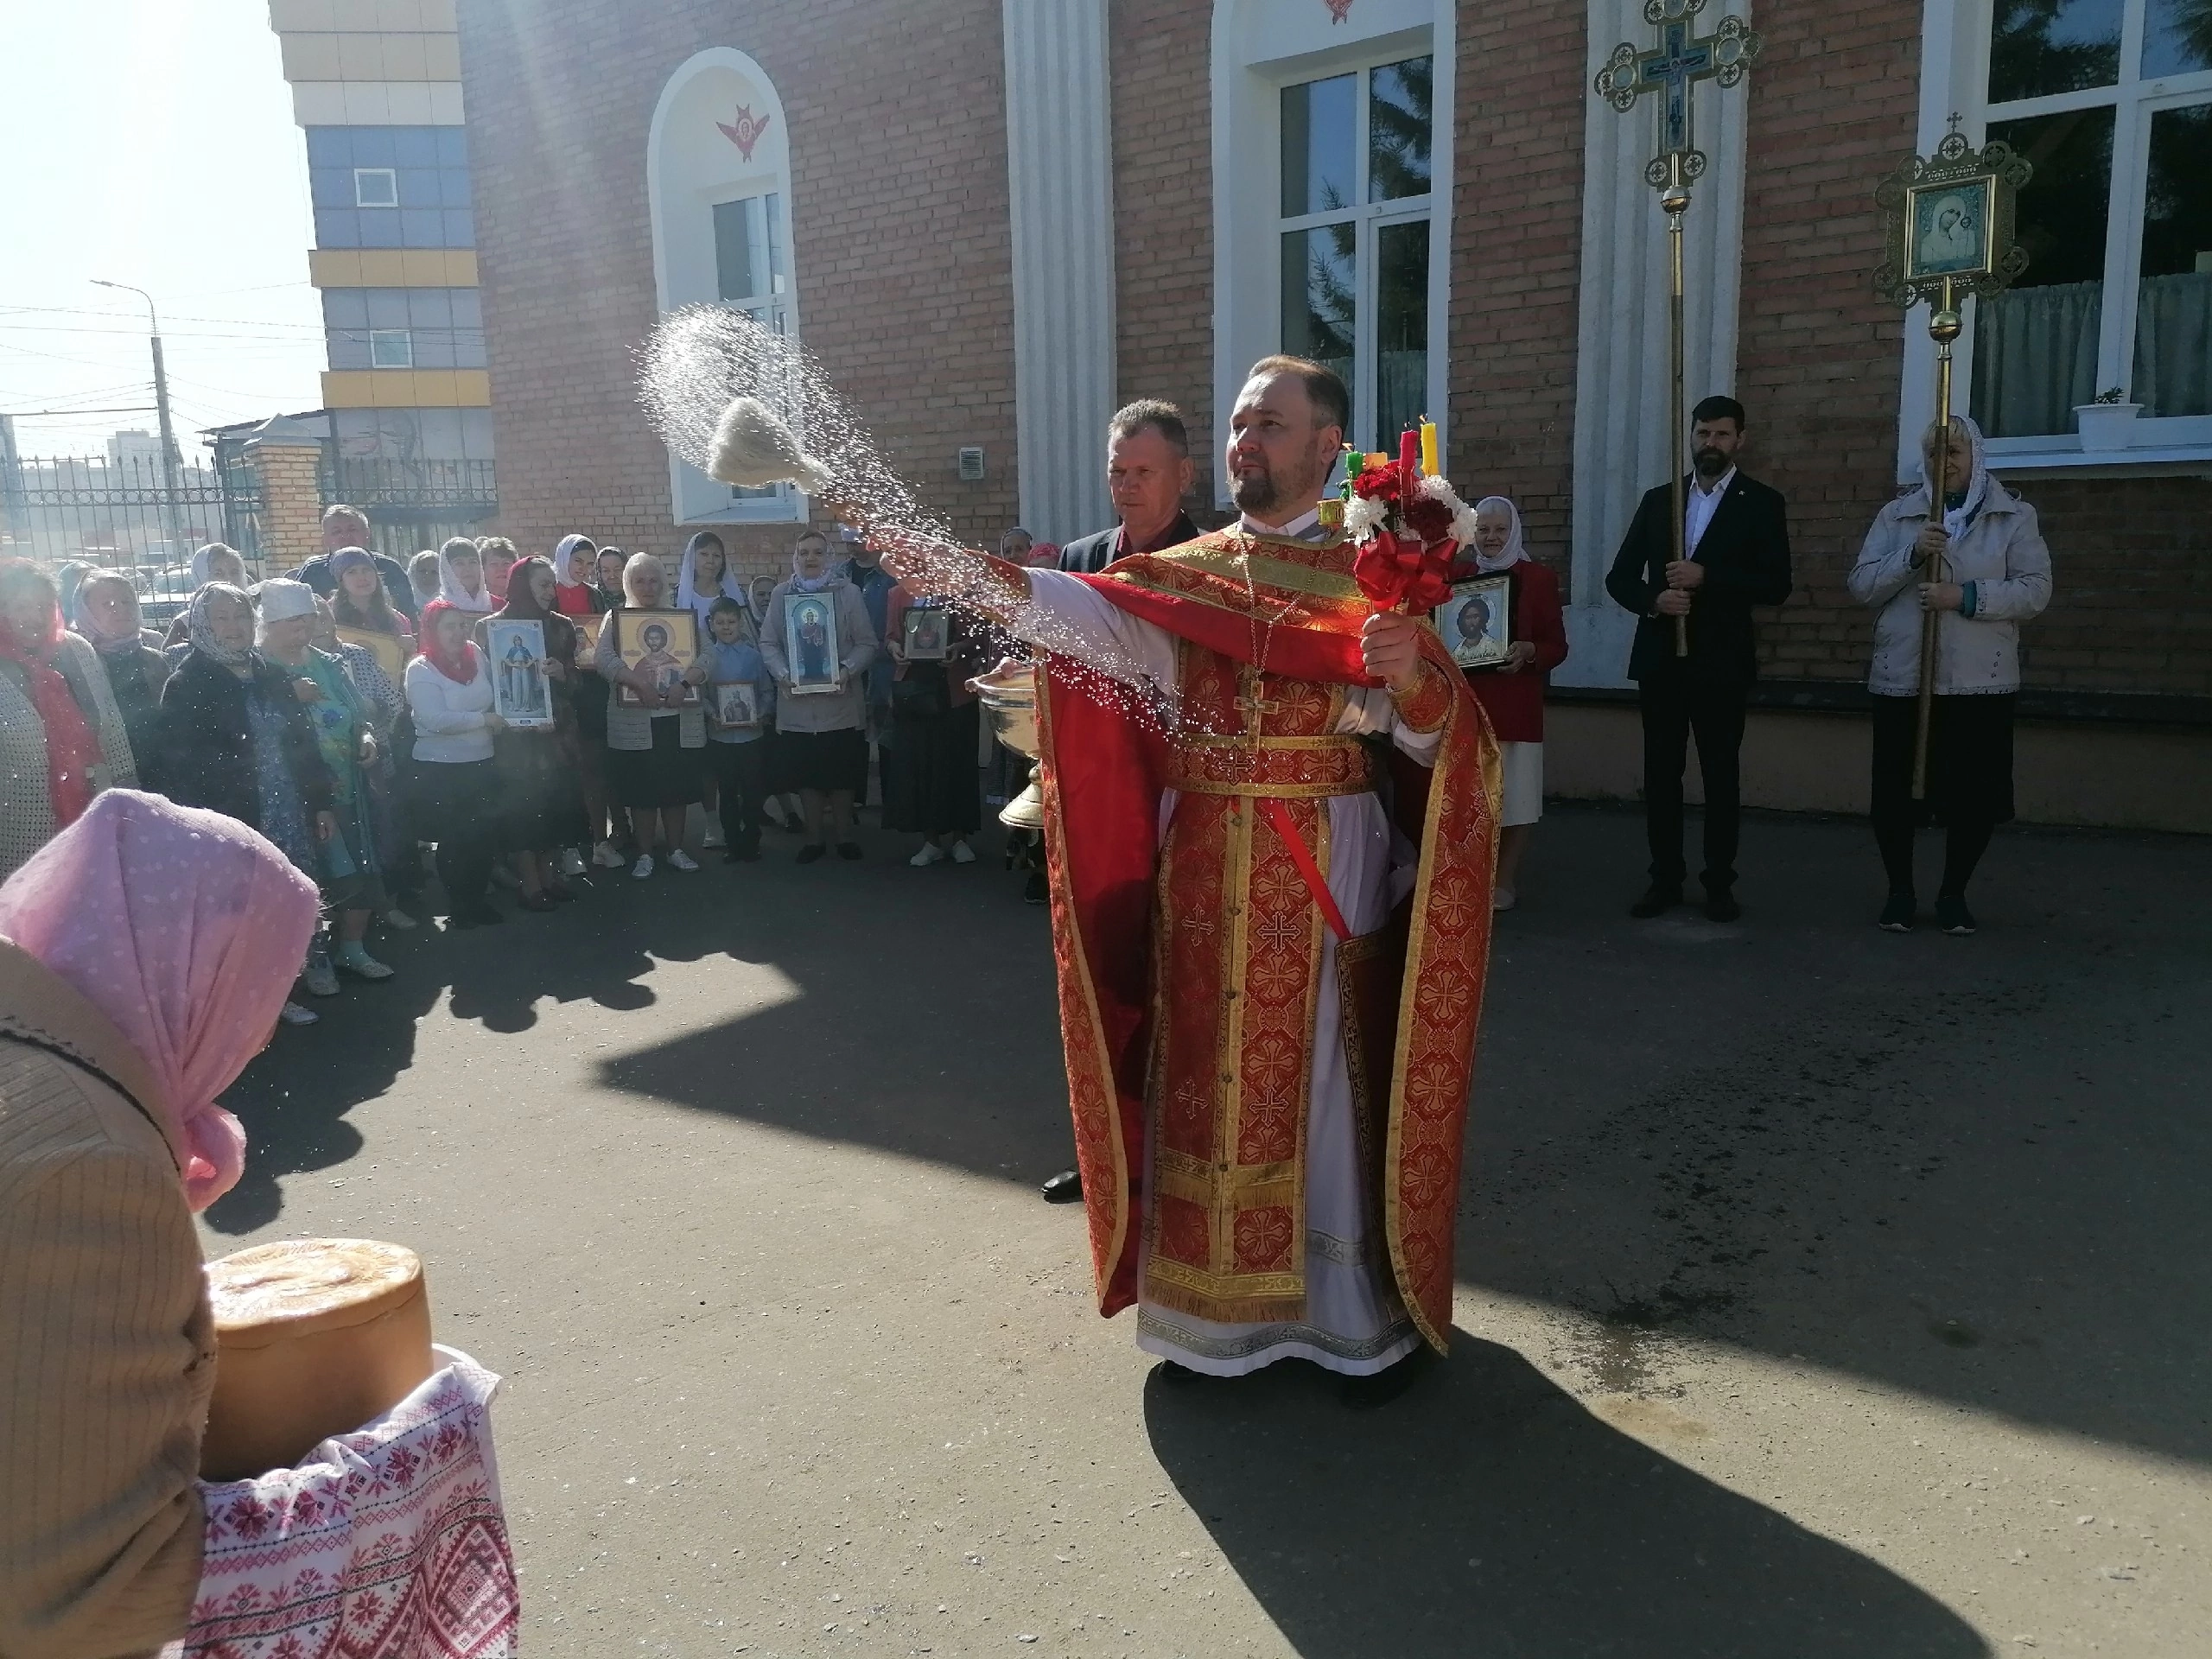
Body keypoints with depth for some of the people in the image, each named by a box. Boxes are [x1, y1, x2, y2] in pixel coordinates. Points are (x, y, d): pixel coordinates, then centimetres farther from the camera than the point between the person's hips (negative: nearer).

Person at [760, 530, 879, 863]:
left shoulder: (848, 592, -1)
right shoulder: (780, 594, 4)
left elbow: (866, 642, -2)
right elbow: (768, 644, 3)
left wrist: (847, 670, -18)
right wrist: (782, 674, -14)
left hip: (841, 701, -1)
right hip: (797, 702, 1)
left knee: (843, 772, 6)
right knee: (806, 773, 7)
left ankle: (844, 834, 21)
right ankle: (814, 836, 20)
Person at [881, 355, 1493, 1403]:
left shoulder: (1369, 575, -1)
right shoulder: (1182, 573, 7)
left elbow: (1428, 727, -12)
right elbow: (1097, 617, -14)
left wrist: (1414, 682, -35)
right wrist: (967, 576, -29)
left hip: (1328, 874, -3)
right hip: (1204, 872, 3)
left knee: (1332, 1084, 5)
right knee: (1211, 1085, 10)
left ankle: (1364, 1315, 22)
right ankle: (1220, 1306, 27)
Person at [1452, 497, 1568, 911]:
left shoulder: (1538, 578, 2)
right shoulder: (1457, 577, 11)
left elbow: (1557, 646, 0)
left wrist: (1529, 651, -20)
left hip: (1516, 703, -2)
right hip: (1465, 701, 3)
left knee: (1513, 794, -1)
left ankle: (1505, 882, 9)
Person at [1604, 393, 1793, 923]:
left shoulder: (1762, 503, 2)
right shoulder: (1657, 500, 11)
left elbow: (1776, 585, -7)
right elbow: (1620, 577, 8)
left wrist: (1706, 577, -18)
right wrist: (1653, 599, -13)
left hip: (1721, 662, -3)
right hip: (1660, 658, 3)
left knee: (1721, 775, 3)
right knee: (1660, 773, 5)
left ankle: (1719, 884, 12)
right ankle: (1665, 880, 14)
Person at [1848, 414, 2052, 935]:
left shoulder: (2015, 516, 6)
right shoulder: (1895, 516, 10)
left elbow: (2035, 589, -4)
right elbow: (1861, 585, 2)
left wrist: (1967, 596, -17)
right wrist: (1912, 555, -13)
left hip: (1981, 683, -1)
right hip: (1902, 680, 1)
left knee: (1973, 795, 4)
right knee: (1894, 793, 2)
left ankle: (1953, 894, 20)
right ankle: (1900, 891, 19)